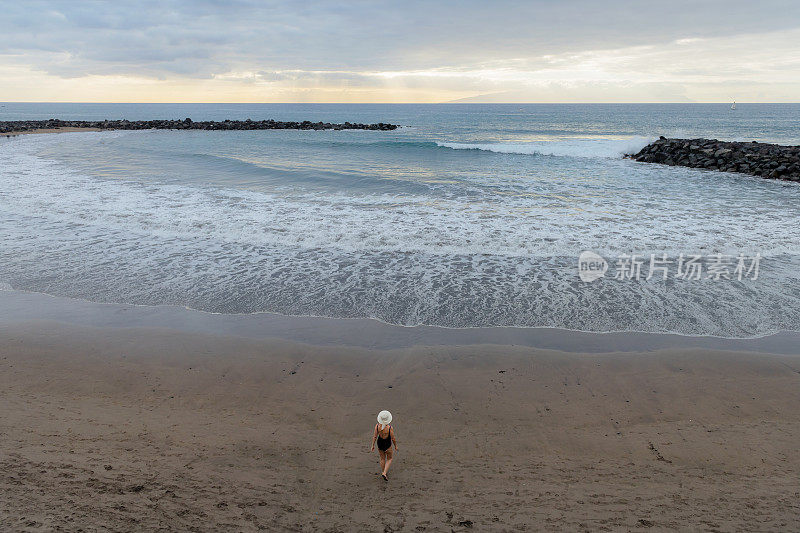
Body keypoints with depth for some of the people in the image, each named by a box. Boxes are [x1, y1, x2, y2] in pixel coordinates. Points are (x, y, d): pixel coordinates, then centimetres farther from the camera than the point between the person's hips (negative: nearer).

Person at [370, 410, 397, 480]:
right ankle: (384, 473, 6)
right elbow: (393, 439, -17)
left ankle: (383, 473, 39)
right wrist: (395, 446, 0)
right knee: (389, 459, 21)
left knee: (382, 458, 26)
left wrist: (373, 445, 2)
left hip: (379, 443, 3)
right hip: (387, 445, -3)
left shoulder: (377, 426, -21)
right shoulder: (390, 428, -29)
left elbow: (374, 436, -11)